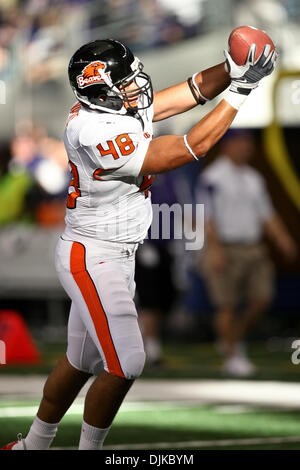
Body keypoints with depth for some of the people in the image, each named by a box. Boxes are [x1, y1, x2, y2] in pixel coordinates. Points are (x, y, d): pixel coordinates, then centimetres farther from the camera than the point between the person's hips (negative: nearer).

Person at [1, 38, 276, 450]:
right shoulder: (98, 133, -26)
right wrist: (239, 92, -22)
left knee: (82, 361, 18)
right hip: (92, 259, -9)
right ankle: (88, 449, 7)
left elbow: (192, 91, 3)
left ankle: (33, 444, 30)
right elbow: (186, 150, -24)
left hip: (114, 257, 9)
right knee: (125, 364, -8)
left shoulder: (121, 106, 1)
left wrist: (232, 68, -16)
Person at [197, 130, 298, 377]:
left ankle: (236, 339, 21)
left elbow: (267, 214, 17)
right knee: (228, 305, -4)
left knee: (262, 299, -2)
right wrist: (215, 249, -20)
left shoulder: (254, 178, 15)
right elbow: (206, 216, -11)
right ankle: (231, 356, 7)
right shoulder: (211, 177, -6)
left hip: (253, 249, 6)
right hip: (224, 251, -6)